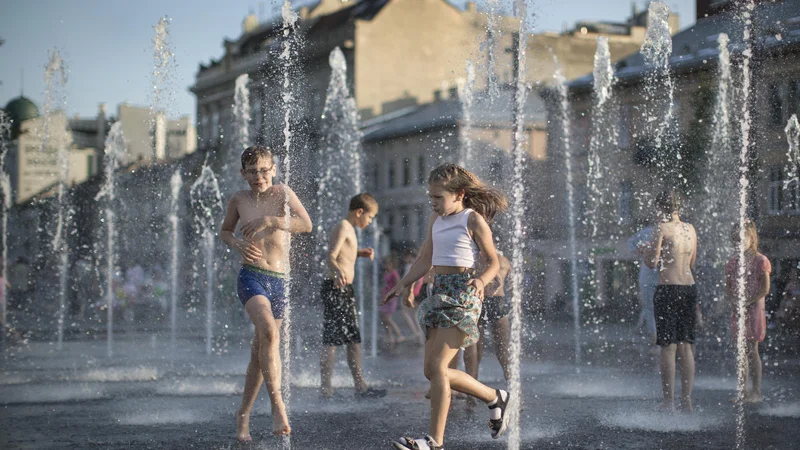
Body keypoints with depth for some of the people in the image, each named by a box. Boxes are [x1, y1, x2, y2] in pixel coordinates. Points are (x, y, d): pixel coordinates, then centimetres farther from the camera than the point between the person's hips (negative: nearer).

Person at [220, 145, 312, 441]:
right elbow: (225, 231, 21)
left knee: (260, 352, 8)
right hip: (251, 276, -2)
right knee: (269, 332, -28)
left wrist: (270, 221, -19)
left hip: (279, 281, 2)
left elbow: (306, 225, -8)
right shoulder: (239, 199, 7)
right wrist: (237, 245, 0)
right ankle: (277, 405, -25)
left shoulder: (283, 193, 4)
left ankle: (243, 415, 22)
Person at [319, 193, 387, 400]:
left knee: (353, 340, 14)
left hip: (345, 290, 11)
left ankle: (360, 387, 20)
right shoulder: (343, 228, -12)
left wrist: (358, 253, 37)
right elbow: (331, 256, -25)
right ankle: (326, 390, -8)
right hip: (336, 289, -11)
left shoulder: (348, 229, 18)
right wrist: (337, 270, -44)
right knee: (331, 341, -9)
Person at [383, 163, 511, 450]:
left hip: (462, 294, -8)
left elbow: (493, 262, -3)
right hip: (439, 293, 8)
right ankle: (495, 398, 23)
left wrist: (481, 280, -22)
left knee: (436, 366, -15)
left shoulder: (473, 219, -4)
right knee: (433, 370, 5)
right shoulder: (436, 220, 16)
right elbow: (425, 261, 22)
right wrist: (401, 286, 12)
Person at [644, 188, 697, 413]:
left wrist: (648, 250, 9)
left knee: (668, 346, -4)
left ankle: (669, 401, -4)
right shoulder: (690, 229, 11)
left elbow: (651, 262, -10)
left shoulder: (662, 228, -8)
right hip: (689, 287, 6)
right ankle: (687, 400, 12)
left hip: (668, 287, -6)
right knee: (686, 346, 10)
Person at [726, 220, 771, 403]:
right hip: (737, 310, 5)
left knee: (752, 350, -4)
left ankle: (757, 391, 2)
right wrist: (733, 301, -8)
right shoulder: (732, 262, 10)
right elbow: (728, 288, 12)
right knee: (741, 351, 6)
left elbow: (765, 289, -10)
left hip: (753, 308, -5)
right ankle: (743, 391, 12)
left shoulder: (760, 260, -6)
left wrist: (748, 302, -17)